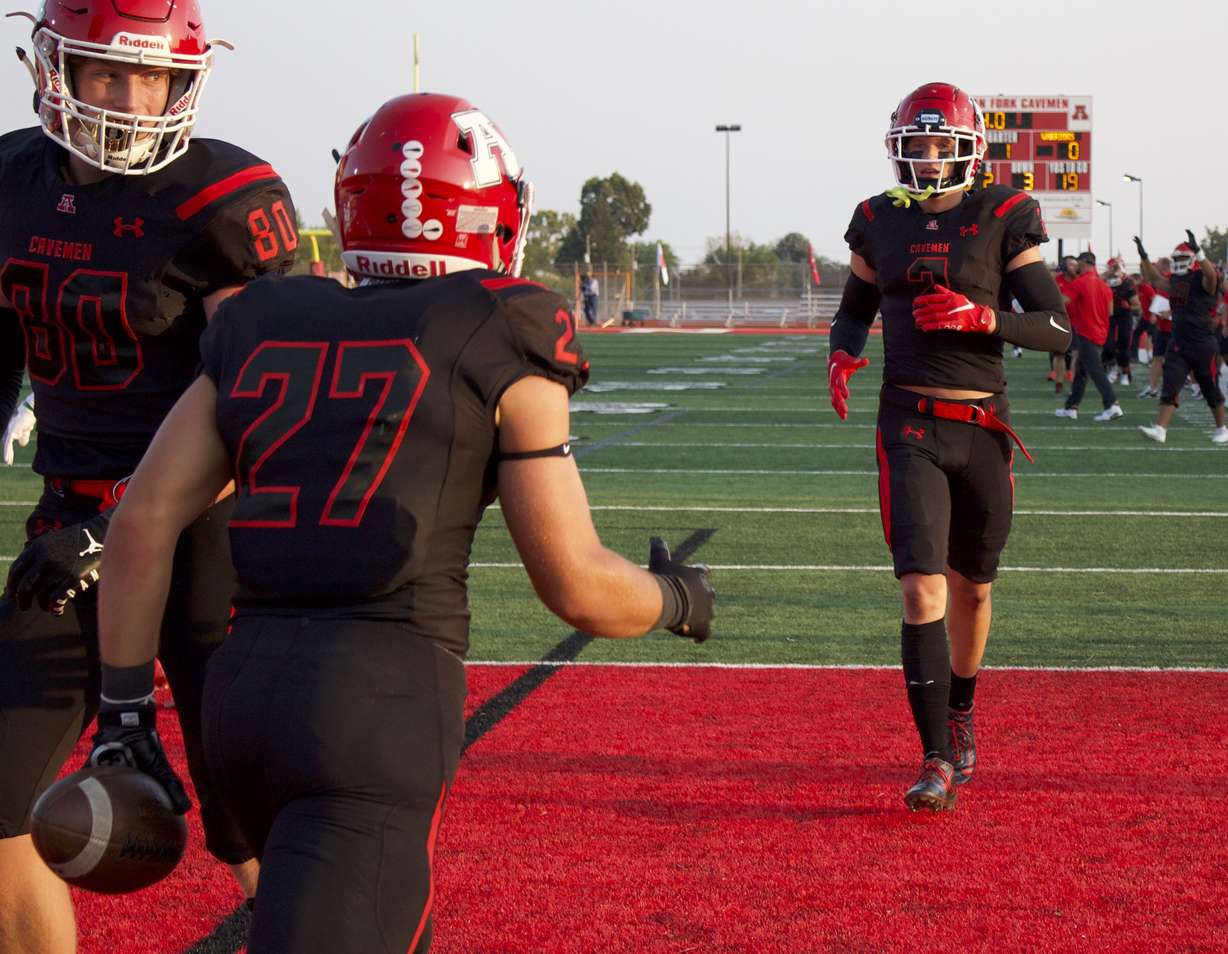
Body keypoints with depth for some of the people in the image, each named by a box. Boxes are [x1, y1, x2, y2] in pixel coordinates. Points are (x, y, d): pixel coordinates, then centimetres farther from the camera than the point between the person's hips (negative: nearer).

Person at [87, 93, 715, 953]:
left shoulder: (262, 331, 15)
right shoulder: (499, 343, 1)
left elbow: (142, 524, 9)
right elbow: (578, 587, 1)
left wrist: (127, 709, 14)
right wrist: (675, 597, 21)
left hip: (244, 688, 6)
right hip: (383, 704, -6)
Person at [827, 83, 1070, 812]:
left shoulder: (1001, 221, -3)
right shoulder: (880, 223, 4)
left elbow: (1060, 331, -5)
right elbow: (855, 310, 19)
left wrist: (981, 316, -21)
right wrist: (844, 355, -4)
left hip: (984, 428, 0)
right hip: (910, 429, 0)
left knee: (972, 588, 16)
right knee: (923, 590, -14)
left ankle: (961, 713, 43)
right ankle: (938, 762, -11)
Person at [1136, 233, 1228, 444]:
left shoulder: (1202, 280, -13)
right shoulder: (1175, 281, 9)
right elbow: (1156, 279, 25)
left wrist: (1197, 250, -46)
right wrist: (1144, 257, 17)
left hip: (1203, 345, -6)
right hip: (1179, 345, 6)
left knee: (1211, 390, 9)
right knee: (1169, 388, -6)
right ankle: (1160, 430, -12)